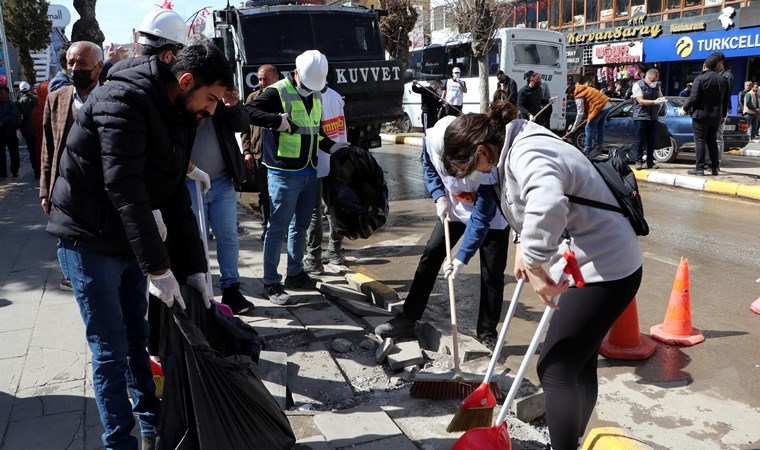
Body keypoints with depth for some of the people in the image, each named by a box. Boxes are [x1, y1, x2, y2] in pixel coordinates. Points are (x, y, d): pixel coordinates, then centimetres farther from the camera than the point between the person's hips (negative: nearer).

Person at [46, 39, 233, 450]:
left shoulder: (176, 115, 4)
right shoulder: (124, 101, -22)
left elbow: (175, 196, 5)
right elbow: (123, 190, -27)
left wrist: (194, 266, 0)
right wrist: (157, 267, -27)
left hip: (127, 240, 8)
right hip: (89, 241, -8)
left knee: (137, 339, 16)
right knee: (111, 352, -1)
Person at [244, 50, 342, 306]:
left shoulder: (316, 96, 14)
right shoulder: (277, 93, -10)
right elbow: (249, 112, -20)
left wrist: (333, 147, 12)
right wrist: (277, 120, -30)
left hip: (309, 172, 8)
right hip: (284, 173, -8)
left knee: (300, 226, 16)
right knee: (278, 228, -3)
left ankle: (295, 273, 30)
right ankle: (271, 284, 5)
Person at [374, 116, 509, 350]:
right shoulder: (432, 141, -27)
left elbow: (481, 218, -34)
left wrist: (462, 257, -34)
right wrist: (439, 197, -15)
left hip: (492, 218, -4)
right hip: (455, 209, 5)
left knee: (491, 275, -2)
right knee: (430, 256, 1)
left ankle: (487, 333, 16)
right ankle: (408, 318, 10)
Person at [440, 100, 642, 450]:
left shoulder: (527, 155, -24)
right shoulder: (515, 149, 9)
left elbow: (547, 205, -46)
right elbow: (530, 205, 24)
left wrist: (535, 266, -37)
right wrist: (524, 246, 9)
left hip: (604, 268, -10)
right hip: (599, 264, 10)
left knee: (556, 369, -6)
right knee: (579, 364, 20)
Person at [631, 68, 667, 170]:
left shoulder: (657, 86, 13)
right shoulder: (637, 85, -7)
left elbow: (660, 97, 20)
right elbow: (641, 101, -15)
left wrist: (662, 100, -3)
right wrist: (655, 102, -22)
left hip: (653, 118, 6)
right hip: (641, 117, -6)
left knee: (651, 141, 6)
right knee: (639, 141, -4)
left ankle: (650, 162, 12)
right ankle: (638, 161, 2)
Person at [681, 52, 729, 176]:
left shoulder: (700, 78, -10)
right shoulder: (723, 80, 9)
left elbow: (693, 97, -16)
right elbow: (726, 100, 12)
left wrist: (685, 108, -1)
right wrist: (722, 114, 20)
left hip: (701, 115, -6)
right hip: (716, 116, 6)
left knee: (700, 141, -2)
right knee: (712, 141, 14)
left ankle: (699, 168, -3)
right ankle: (714, 167, 16)